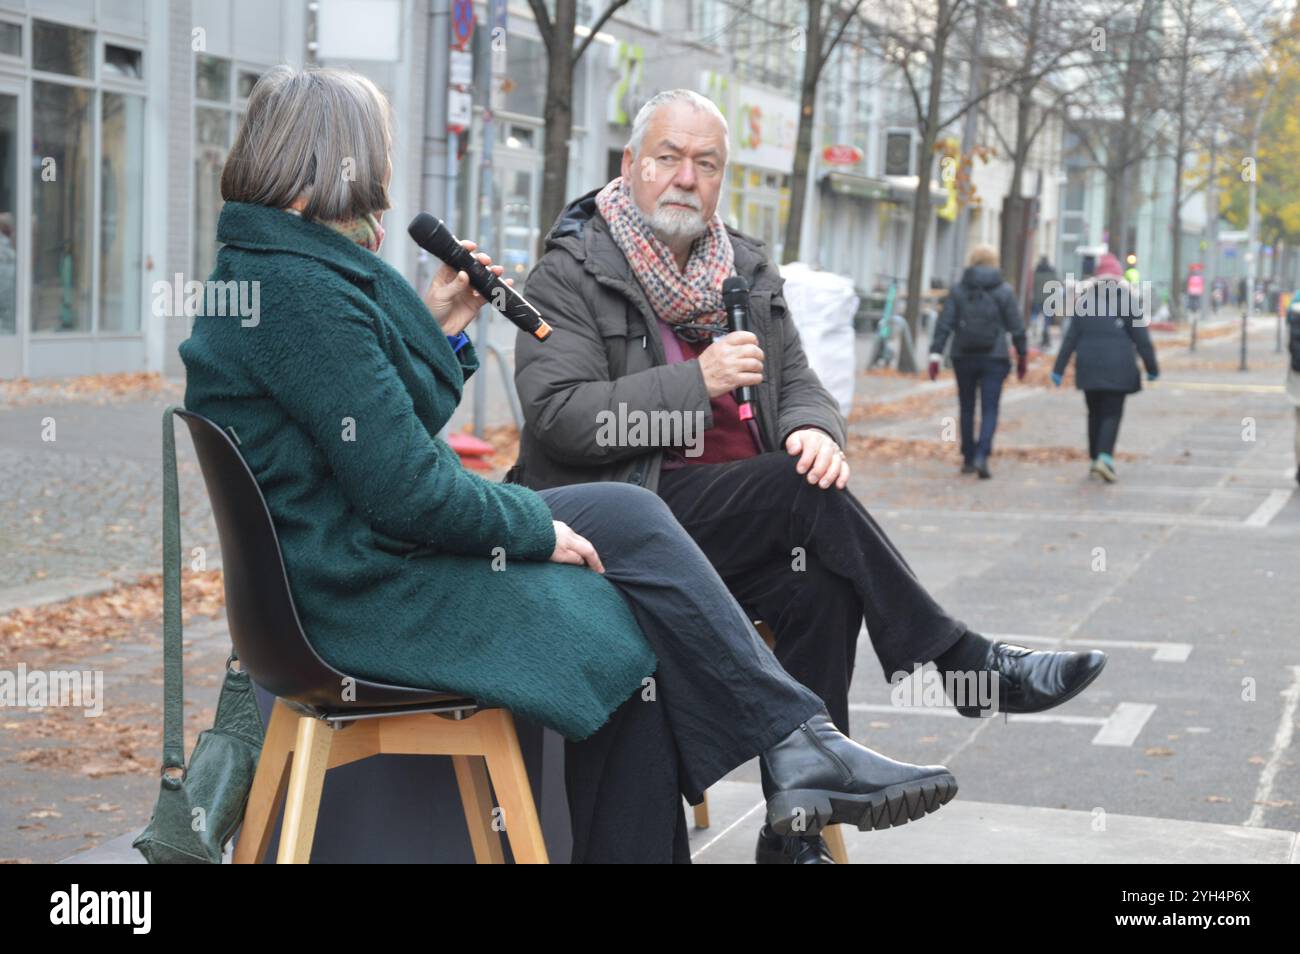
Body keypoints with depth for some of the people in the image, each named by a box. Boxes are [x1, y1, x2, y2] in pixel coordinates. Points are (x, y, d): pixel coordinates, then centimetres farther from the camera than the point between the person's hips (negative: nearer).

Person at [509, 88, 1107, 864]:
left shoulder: (748, 269, 17)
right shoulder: (572, 272, -3)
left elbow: (799, 385, 15)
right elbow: (559, 418, -14)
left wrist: (816, 429, -11)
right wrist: (698, 381, -20)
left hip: (745, 519, 5)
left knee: (821, 580, -27)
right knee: (806, 492, -28)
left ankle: (797, 831, -23)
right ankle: (968, 665, -17)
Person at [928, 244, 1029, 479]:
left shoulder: (959, 290, 0)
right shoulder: (1004, 291, -3)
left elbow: (944, 325, -5)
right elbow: (1016, 327, -1)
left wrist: (935, 354, -5)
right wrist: (1022, 355, 10)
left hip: (964, 358, 2)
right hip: (994, 357, -2)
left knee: (967, 408, 13)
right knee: (989, 410, -1)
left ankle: (968, 459, 18)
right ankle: (981, 455, -18)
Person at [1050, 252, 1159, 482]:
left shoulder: (1084, 297, 6)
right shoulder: (1128, 296, -2)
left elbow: (1071, 337, 3)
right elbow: (1141, 337, -3)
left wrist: (1059, 368, 5)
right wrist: (1152, 367, 4)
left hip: (1088, 365, 3)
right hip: (1117, 366, -3)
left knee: (1095, 413, 15)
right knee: (1112, 413, -2)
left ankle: (1094, 459, 16)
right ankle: (1105, 457, -20)